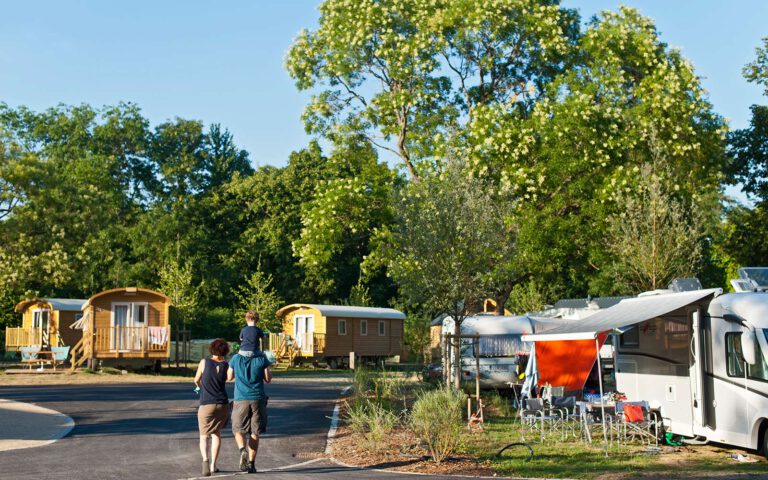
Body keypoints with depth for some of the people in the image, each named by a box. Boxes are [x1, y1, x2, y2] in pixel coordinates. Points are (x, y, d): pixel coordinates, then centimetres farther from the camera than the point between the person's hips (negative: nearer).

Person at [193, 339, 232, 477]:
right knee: (216, 433, 22)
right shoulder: (226, 365, -2)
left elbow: (196, 380, 9)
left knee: (204, 436, 5)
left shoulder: (204, 362, -3)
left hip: (206, 405, -2)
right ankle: (213, 464, 17)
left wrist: (198, 386, 33)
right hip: (223, 405, 2)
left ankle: (205, 459, -22)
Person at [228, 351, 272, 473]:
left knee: (238, 429, 13)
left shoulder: (236, 358, -3)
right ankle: (251, 463, 7)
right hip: (257, 399, 0)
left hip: (241, 400, 0)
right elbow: (268, 379, 1)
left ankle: (242, 449, -16)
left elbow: (230, 376, 10)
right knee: (255, 432, 8)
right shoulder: (262, 359, -5)